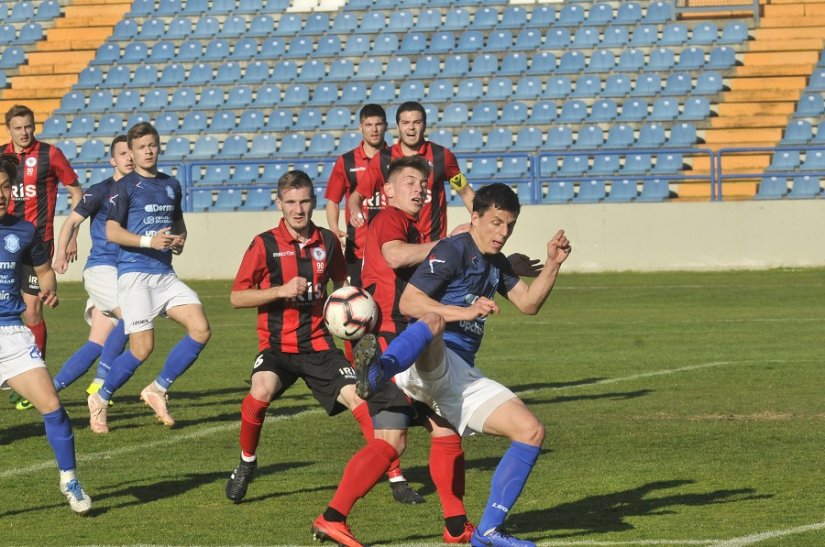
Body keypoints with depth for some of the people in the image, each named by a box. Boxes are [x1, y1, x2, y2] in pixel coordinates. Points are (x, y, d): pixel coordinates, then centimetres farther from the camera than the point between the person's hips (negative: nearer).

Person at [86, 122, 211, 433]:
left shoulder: (171, 185, 15)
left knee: (201, 330, -9)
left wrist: (180, 239, 8)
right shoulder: (126, 186, -3)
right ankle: (100, 400, 10)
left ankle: (158, 390, 5)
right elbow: (111, 231, -10)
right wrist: (148, 241, -21)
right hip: (134, 273, -6)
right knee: (143, 348, -11)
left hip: (165, 273, 6)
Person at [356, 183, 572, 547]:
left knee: (531, 432, -3)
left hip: (463, 379, 8)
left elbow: (528, 303, 27)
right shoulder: (452, 251, -5)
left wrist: (552, 264, 12)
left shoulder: (496, 264, 22)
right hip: (429, 364, -8)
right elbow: (408, 302, -14)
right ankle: (373, 376, -74)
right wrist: (465, 312, -24)